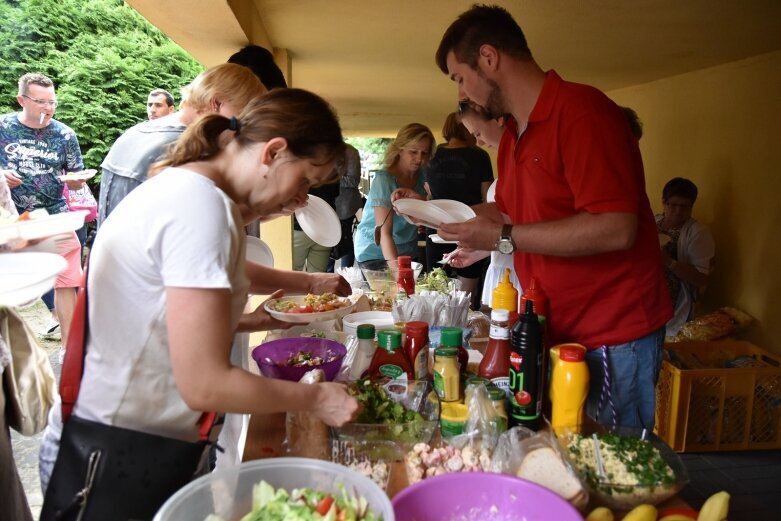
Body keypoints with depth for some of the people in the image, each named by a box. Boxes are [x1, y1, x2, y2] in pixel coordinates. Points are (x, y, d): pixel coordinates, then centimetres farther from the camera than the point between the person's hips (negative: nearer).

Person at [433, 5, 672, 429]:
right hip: (555, 333, 8)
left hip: (612, 337, -8)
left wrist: (503, 238, -23)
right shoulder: (512, 135, 12)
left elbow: (616, 229, -26)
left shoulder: (579, 110, -17)